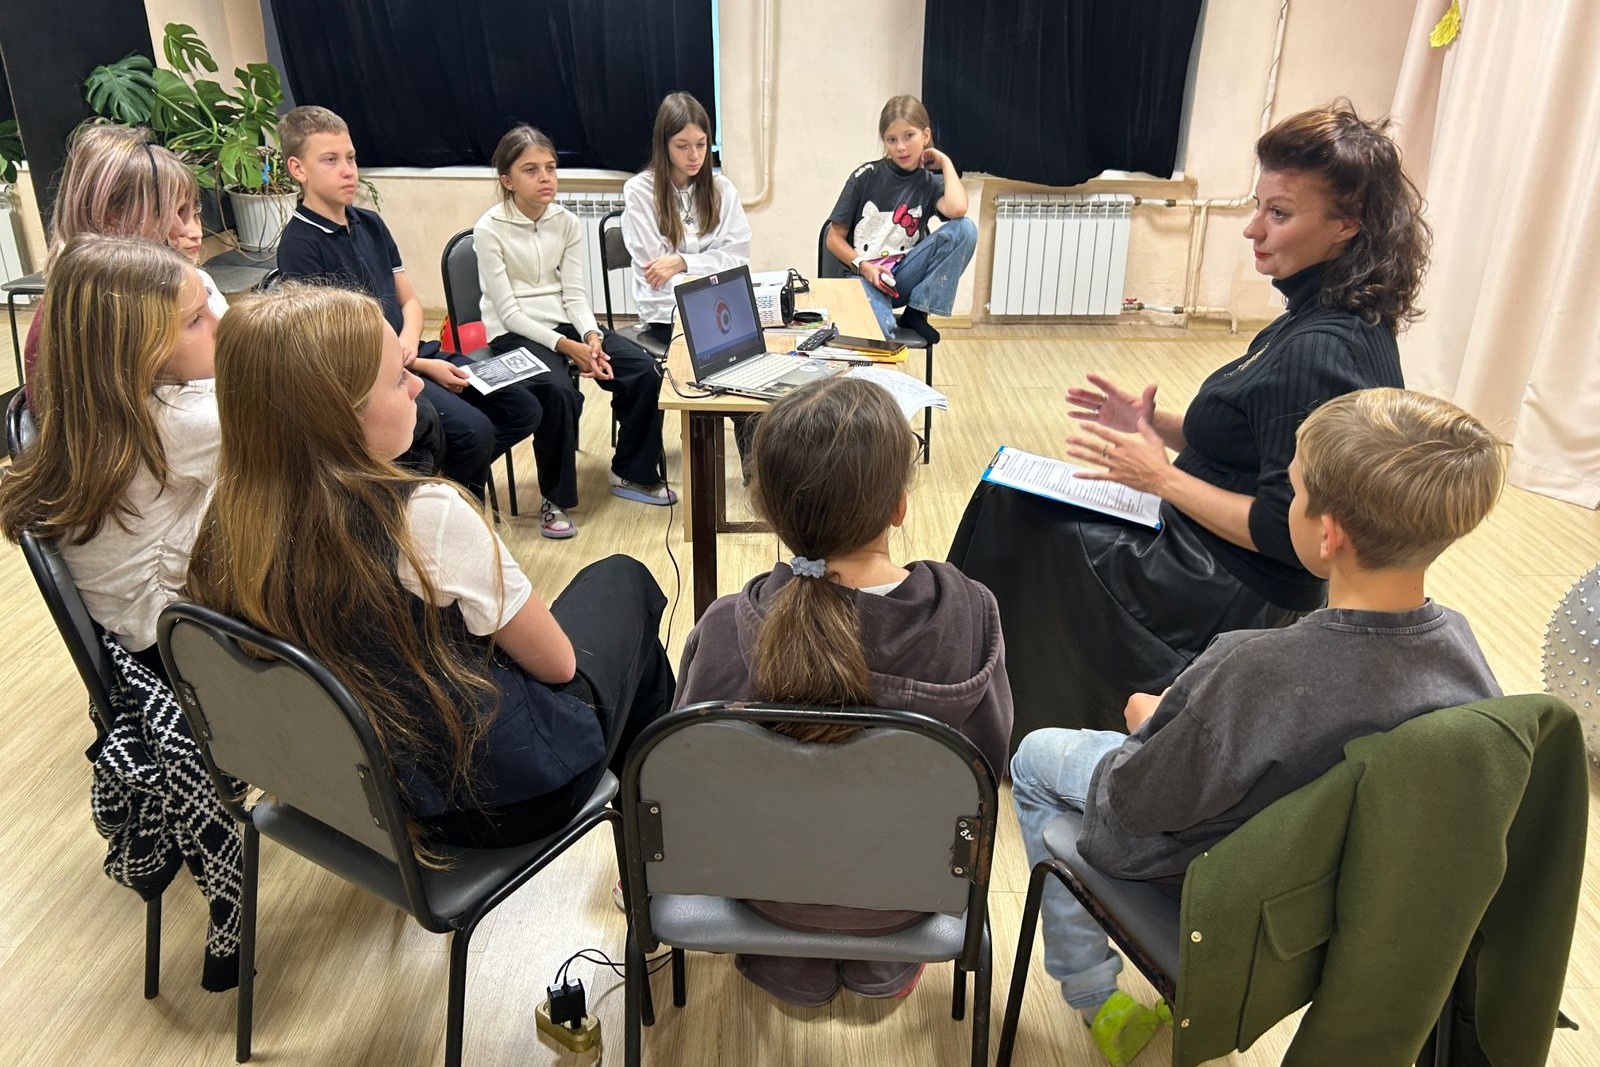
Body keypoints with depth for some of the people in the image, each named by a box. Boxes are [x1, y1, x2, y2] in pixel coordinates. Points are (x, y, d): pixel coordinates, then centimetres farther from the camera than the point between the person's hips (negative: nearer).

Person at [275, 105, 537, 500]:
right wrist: (421, 366, -14)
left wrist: (409, 344, -9)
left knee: (523, 410, -1)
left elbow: (409, 301, 14)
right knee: (474, 430, -25)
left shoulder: (370, 224, 11)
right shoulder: (299, 245, -11)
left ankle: (458, 478, 19)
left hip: (413, 354, 8)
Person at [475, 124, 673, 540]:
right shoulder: (489, 229, -10)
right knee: (558, 390, -34)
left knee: (643, 368, -15)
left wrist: (592, 337, -19)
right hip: (513, 333, -5)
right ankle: (555, 499, -14)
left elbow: (574, 294, 1)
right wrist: (566, 346, -24)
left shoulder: (566, 222, 3)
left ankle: (631, 473, 3)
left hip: (563, 322, 5)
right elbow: (508, 311, -14)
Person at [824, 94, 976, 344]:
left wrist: (945, 162, -5)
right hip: (864, 276, -5)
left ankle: (917, 312, -11)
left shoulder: (930, 182, 5)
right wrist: (863, 266, -13)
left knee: (965, 229, -20)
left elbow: (956, 209, -21)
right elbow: (834, 238, 4)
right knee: (877, 334, -41)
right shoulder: (866, 176, 2)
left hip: (904, 277, 5)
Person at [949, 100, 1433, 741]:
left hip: (1231, 598, -10)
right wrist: (1157, 424, 0)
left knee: (1012, 512, -3)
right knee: (1010, 495, 10)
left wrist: (1162, 477, -19)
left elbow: (1286, 532, -27)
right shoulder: (1346, 322, 4)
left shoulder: (1319, 352, -26)